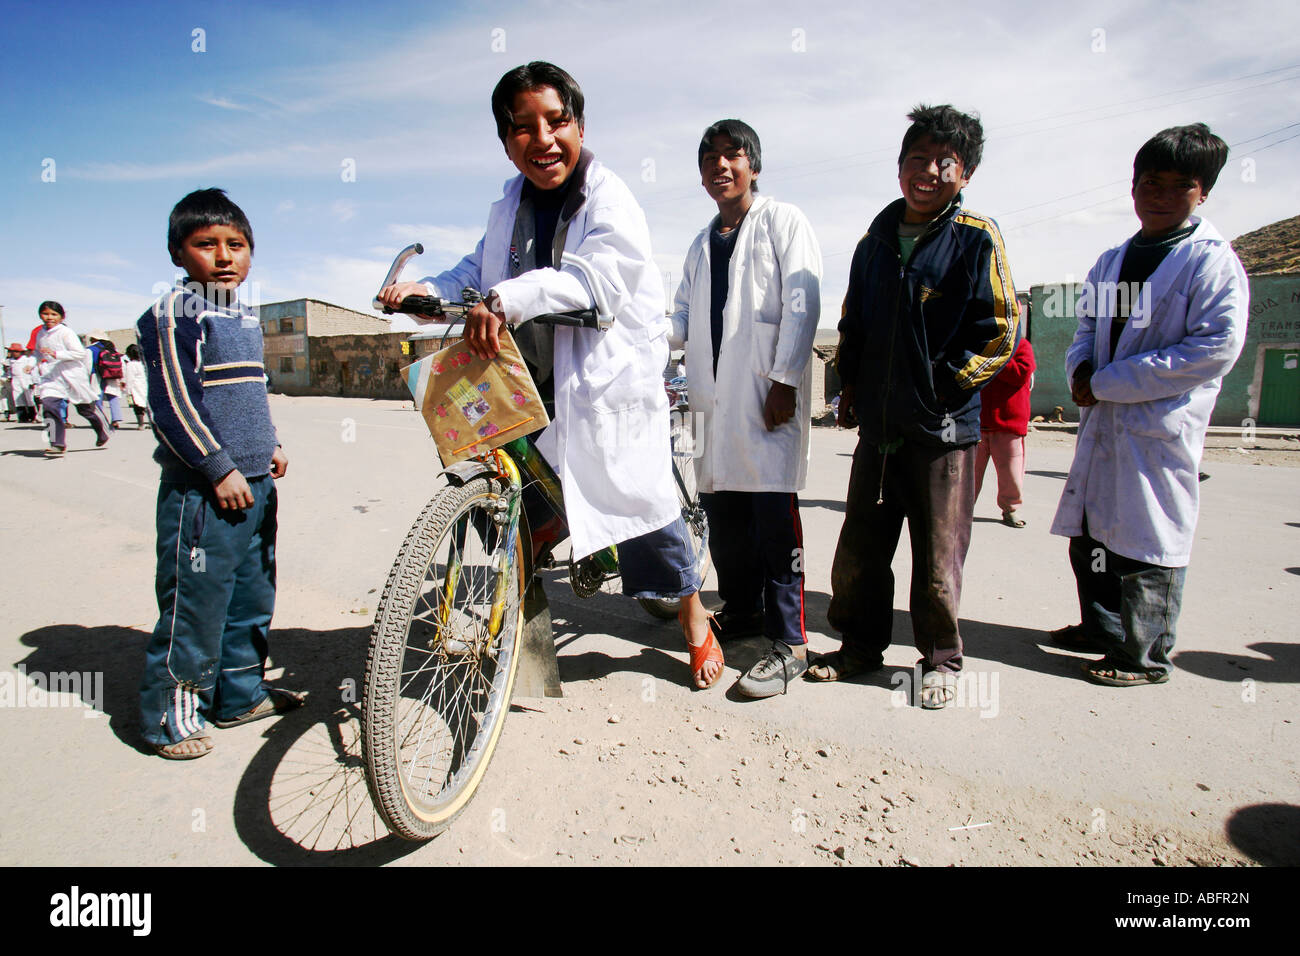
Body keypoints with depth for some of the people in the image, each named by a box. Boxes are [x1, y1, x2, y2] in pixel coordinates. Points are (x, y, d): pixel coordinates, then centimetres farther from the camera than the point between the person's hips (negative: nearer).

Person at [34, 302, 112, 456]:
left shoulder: (66, 332, -10)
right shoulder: (40, 334, 10)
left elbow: (80, 353, -19)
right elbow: (38, 353, 30)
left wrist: (56, 354, -27)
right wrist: (40, 364, 12)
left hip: (72, 374, -5)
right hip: (51, 376, 5)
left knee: (86, 407, 9)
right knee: (49, 404, -16)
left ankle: (103, 432, 35)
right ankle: (57, 444, -15)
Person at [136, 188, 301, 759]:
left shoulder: (246, 317, 15)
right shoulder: (174, 313, -10)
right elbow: (174, 404, -16)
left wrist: (270, 445, 14)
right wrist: (219, 470, -18)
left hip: (255, 483, 8)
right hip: (203, 488, -8)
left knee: (253, 596, 16)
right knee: (195, 601, 0)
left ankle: (241, 693, 30)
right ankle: (171, 713, 17)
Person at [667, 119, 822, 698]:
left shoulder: (781, 221, 5)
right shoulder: (701, 245, 24)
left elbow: (801, 304, -5)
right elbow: (683, 321, 20)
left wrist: (785, 380, -14)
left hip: (767, 395, -6)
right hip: (715, 399, 6)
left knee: (774, 520, -9)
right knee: (721, 512, 8)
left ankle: (789, 643, -2)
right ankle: (742, 611, 25)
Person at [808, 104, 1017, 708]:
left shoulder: (977, 240, -3)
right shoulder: (875, 240, 12)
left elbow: (998, 334, -4)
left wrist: (941, 386, -9)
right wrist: (851, 386, 12)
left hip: (944, 429, -4)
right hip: (877, 425, 5)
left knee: (938, 557, 4)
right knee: (859, 546, 10)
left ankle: (939, 659, 25)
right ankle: (861, 646, 29)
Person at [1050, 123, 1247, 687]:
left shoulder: (1213, 262, -7)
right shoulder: (1111, 261, 15)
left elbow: (1216, 348, -16)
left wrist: (1108, 383, -17)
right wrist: (1081, 370, -4)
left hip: (1162, 427, -7)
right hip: (1102, 420, 7)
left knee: (1146, 541, -1)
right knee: (1089, 531, 15)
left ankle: (1145, 655, 14)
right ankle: (1102, 626, 34)